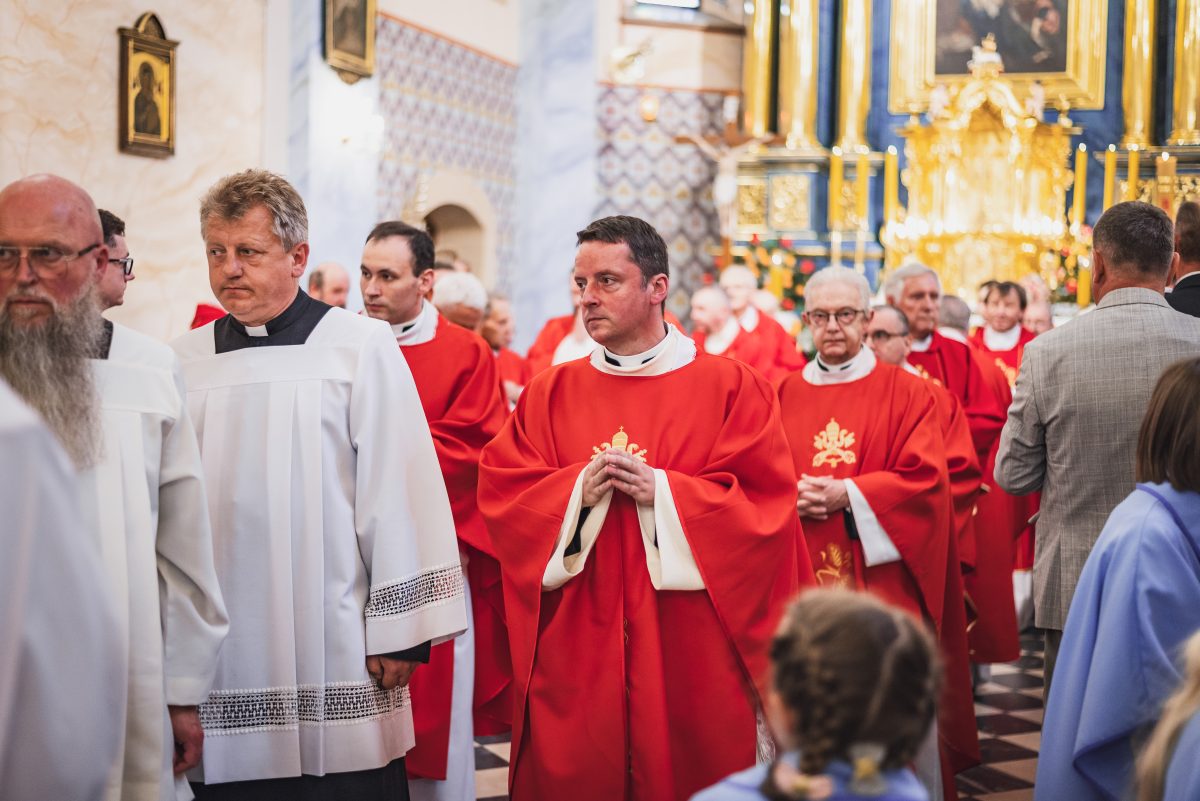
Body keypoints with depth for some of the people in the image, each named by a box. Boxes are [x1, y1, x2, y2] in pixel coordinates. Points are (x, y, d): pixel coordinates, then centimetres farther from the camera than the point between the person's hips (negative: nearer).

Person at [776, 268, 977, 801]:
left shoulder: (907, 394, 3)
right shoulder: (784, 396, 11)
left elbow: (925, 480, -7)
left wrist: (847, 494, -16)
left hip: (880, 583, -2)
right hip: (798, 586, 2)